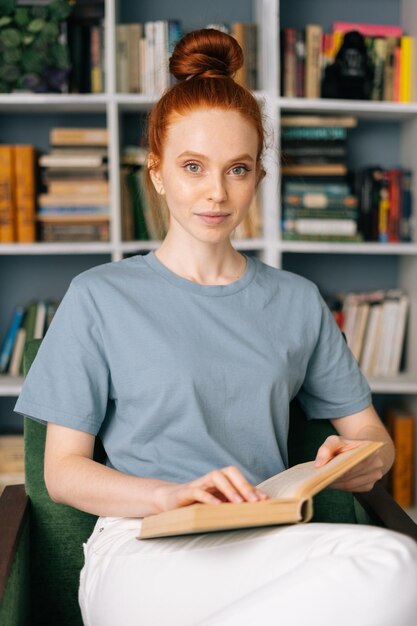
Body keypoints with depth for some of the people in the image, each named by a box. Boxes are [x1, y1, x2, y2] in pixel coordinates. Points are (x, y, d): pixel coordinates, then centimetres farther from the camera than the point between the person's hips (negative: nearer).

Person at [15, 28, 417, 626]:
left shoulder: (297, 301, 17)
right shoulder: (100, 298, 6)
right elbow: (63, 470, 4)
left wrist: (359, 461, -7)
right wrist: (172, 494, -15)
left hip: (266, 544, 5)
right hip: (144, 548, -4)